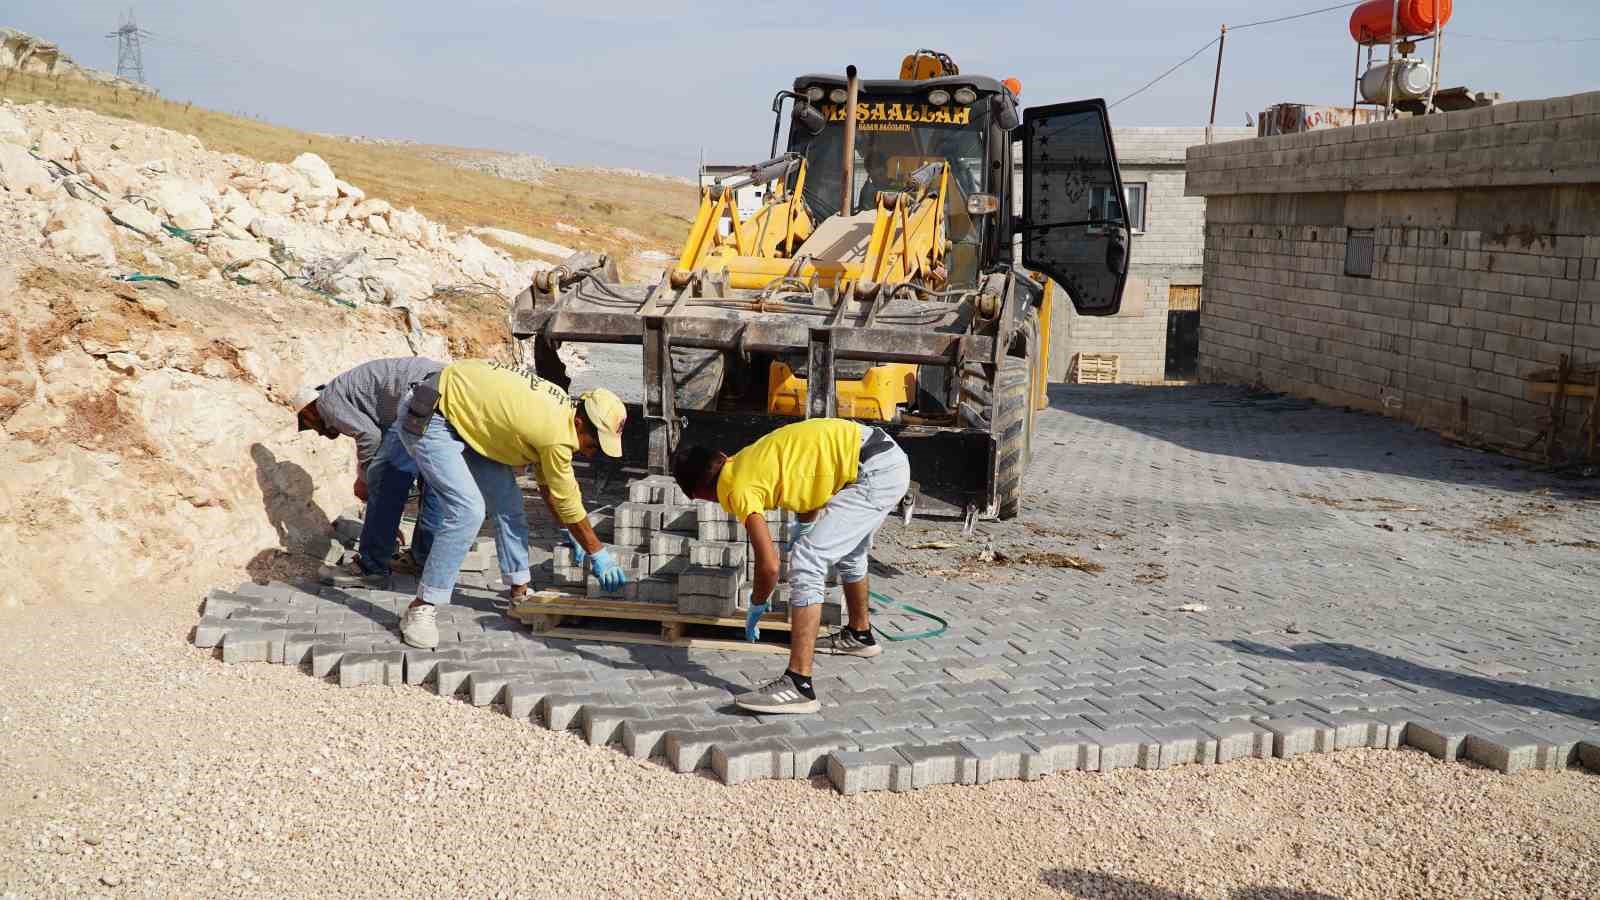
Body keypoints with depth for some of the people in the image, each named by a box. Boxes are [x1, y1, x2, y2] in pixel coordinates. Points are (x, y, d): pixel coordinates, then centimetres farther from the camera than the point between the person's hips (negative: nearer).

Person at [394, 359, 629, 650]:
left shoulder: (560, 407, 3)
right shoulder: (557, 434, -25)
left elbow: (546, 482, 17)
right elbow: (568, 501, -12)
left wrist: (569, 533, 21)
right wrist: (598, 553, 0)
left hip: (462, 417, 10)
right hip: (427, 419, -10)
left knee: (508, 501, 7)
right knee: (468, 511, -21)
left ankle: (519, 591, 18)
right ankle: (421, 609, -15)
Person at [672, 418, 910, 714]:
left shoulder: (738, 488, -9)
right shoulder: (750, 459, 17)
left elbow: (769, 565, -12)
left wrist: (756, 607, 6)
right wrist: (803, 531, 41)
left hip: (875, 472, -10)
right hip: (890, 458, 10)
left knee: (807, 563, -13)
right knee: (848, 552, 31)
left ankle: (799, 685, -17)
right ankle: (859, 635, 54)